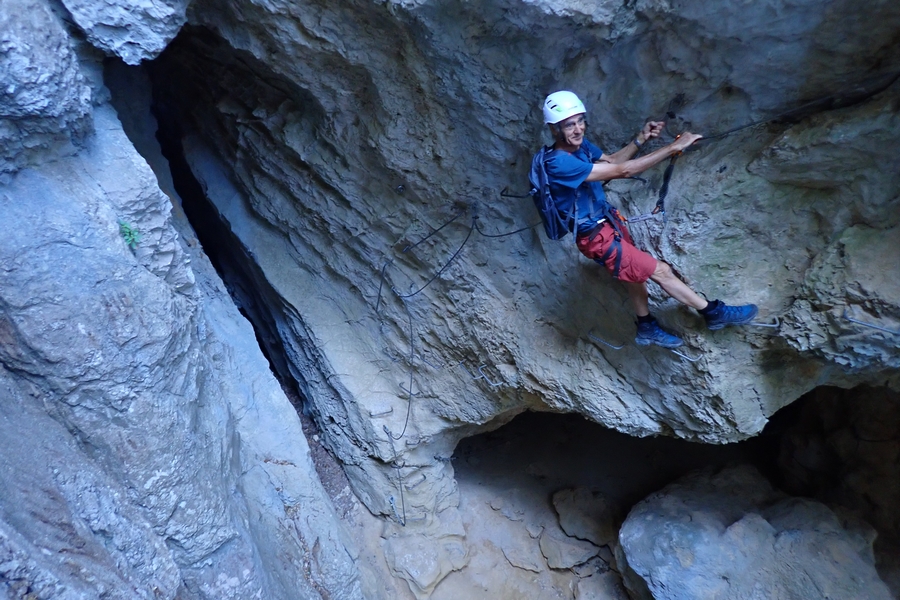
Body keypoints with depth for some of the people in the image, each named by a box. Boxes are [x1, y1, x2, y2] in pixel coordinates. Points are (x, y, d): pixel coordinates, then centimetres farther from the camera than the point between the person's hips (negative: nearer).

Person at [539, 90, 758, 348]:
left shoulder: (580, 144, -4)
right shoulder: (559, 164, -32)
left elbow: (611, 160, 15)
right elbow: (621, 170, -32)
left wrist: (641, 139, -2)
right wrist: (674, 147, -29)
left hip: (608, 220, 9)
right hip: (597, 236, -9)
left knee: (636, 272, 22)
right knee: (661, 271, 1)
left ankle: (647, 328, 43)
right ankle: (714, 312, 18)